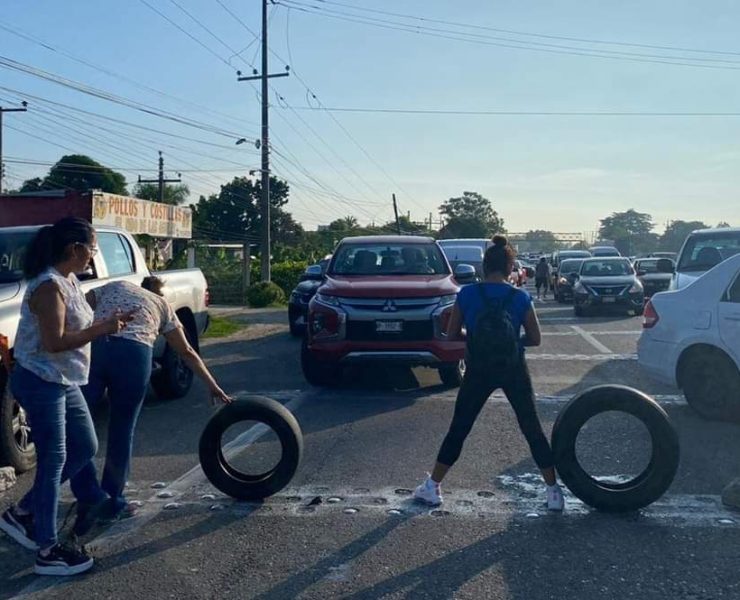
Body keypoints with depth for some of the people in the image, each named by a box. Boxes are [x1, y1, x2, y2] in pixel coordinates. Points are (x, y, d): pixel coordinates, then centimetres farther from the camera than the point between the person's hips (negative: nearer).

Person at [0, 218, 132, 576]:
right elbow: (54, 342, -26)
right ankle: (48, 551, 7)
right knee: (53, 460, -4)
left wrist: (107, 323, 4)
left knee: (85, 448, 15)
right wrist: (102, 329, -21)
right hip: (40, 383, -10)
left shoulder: (68, 281, 9)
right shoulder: (49, 286, -21)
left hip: (63, 382, 10)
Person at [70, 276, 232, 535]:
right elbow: (187, 352, 30)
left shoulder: (113, 286, 32)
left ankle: (90, 497, -1)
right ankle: (112, 503, 23)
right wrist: (213, 386, 36)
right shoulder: (162, 304, 28)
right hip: (134, 354, 0)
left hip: (93, 348, 1)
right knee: (121, 432, 13)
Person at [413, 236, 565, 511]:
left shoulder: (466, 295, -7)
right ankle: (554, 492, 16)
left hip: (478, 371, 0)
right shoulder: (520, 298, -6)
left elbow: (452, 334, 0)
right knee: (532, 430, 12)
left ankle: (432, 487, 17)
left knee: (458, 429, 12)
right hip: (513, 371, 0)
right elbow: (535, 338, -1)